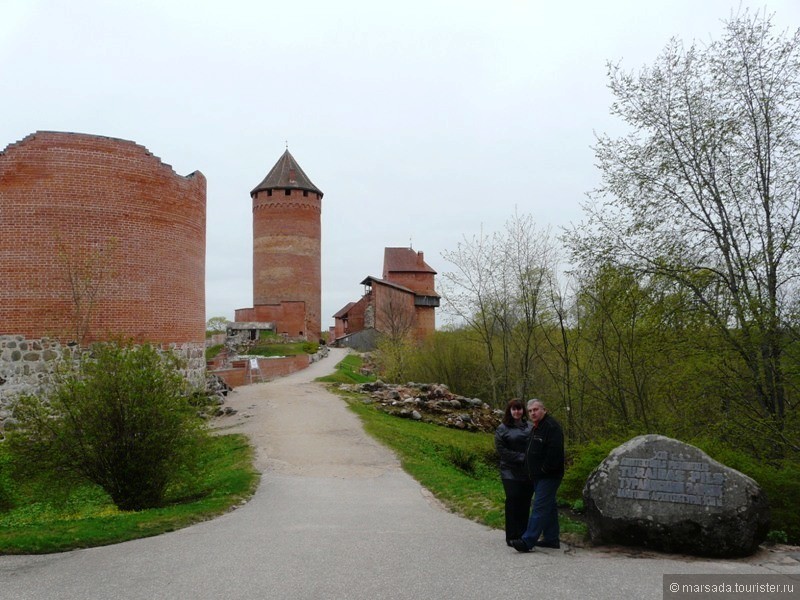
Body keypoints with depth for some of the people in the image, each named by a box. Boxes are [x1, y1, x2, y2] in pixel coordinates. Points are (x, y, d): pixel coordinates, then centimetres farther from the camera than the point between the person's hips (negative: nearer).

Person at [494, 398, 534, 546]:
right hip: (511, 473, -4)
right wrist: (521, 457, -12)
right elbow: (501, 450, -7)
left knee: (525, 503, 8)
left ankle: (523, 534, 17)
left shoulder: (530, 426, 9)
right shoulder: (503, 429, -2)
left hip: (529, 472, 4)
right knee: (513, 503, -3)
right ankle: (512, 536, 3)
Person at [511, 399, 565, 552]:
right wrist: (532, 471, 17)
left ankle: (528, 541, -14)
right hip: (539, 476, 10)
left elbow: (554, 451, -24)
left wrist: (544, 469, -18)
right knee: (549, 507, 15)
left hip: (549, 476, -10)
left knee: (540, 507, -11)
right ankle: (551, 538, 23)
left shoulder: (552, 427, -16)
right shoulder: (536, 428, 17)